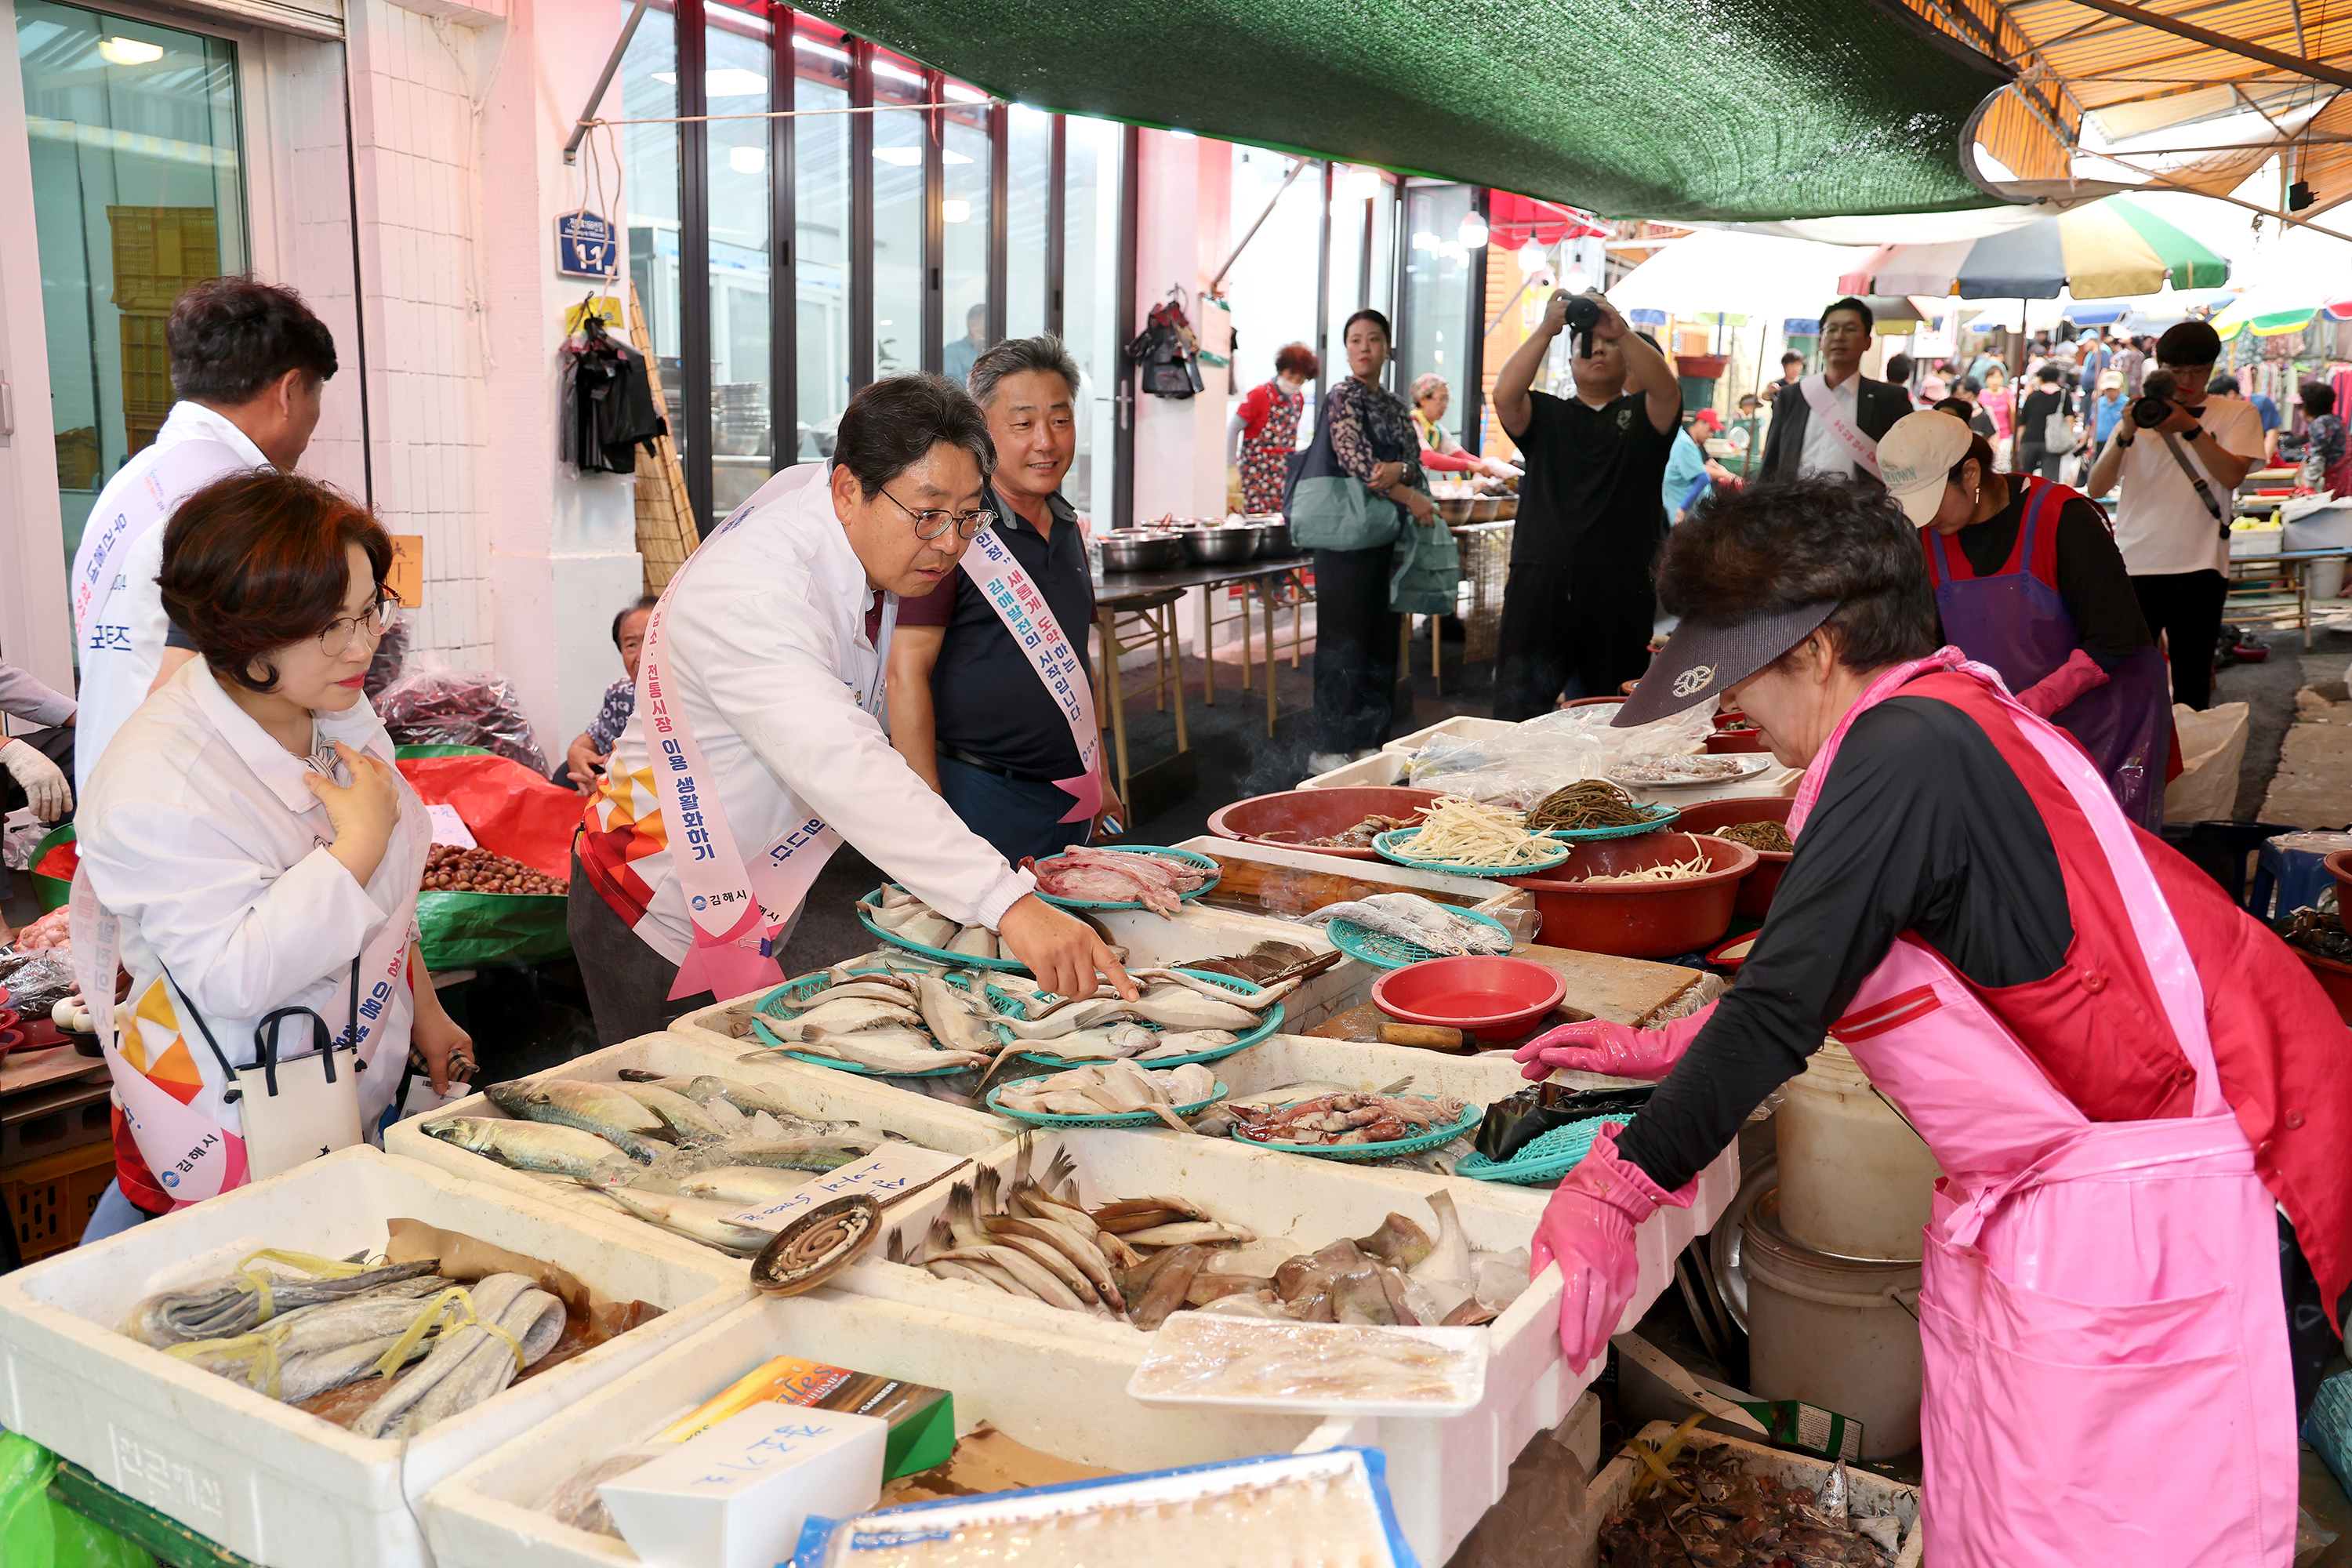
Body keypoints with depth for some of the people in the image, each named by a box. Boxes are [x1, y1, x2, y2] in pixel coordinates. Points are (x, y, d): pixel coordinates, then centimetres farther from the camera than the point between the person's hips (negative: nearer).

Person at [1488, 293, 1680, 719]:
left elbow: (1666, 389, -9)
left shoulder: (1642, 415, 14)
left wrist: (1621, 332, -23)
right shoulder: (1546, 415, 16)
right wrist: (1546, 330, -16)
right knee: (1517, 712, -2)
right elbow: (1504, 396, -5)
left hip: (1624, 588, 0)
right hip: (1539, 584, 1)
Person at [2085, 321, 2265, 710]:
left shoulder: (2237, 414, 11)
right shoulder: (2140, 416, 14)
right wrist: (2125, 436, -13)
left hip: (2199, 566, -1)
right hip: (2134, 565, 1)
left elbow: (2232, 475, -8)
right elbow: (2097, 488, 2)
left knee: (2192, 684, 2)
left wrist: (2190, 427, -18)